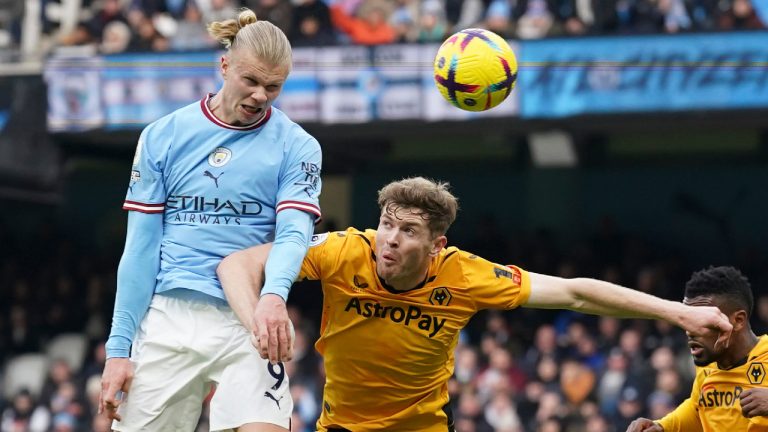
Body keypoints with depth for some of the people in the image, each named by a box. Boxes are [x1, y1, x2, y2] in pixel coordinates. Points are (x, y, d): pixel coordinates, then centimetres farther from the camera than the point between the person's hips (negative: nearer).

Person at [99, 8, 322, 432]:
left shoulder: (297, 147, 3)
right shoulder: (162, 136, 7)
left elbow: (293, 233, -11)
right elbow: (140, 246, 7)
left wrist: (274, 295, -33)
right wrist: (118, 348, 0)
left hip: (248, 323, -2)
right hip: (168, 317, 2)